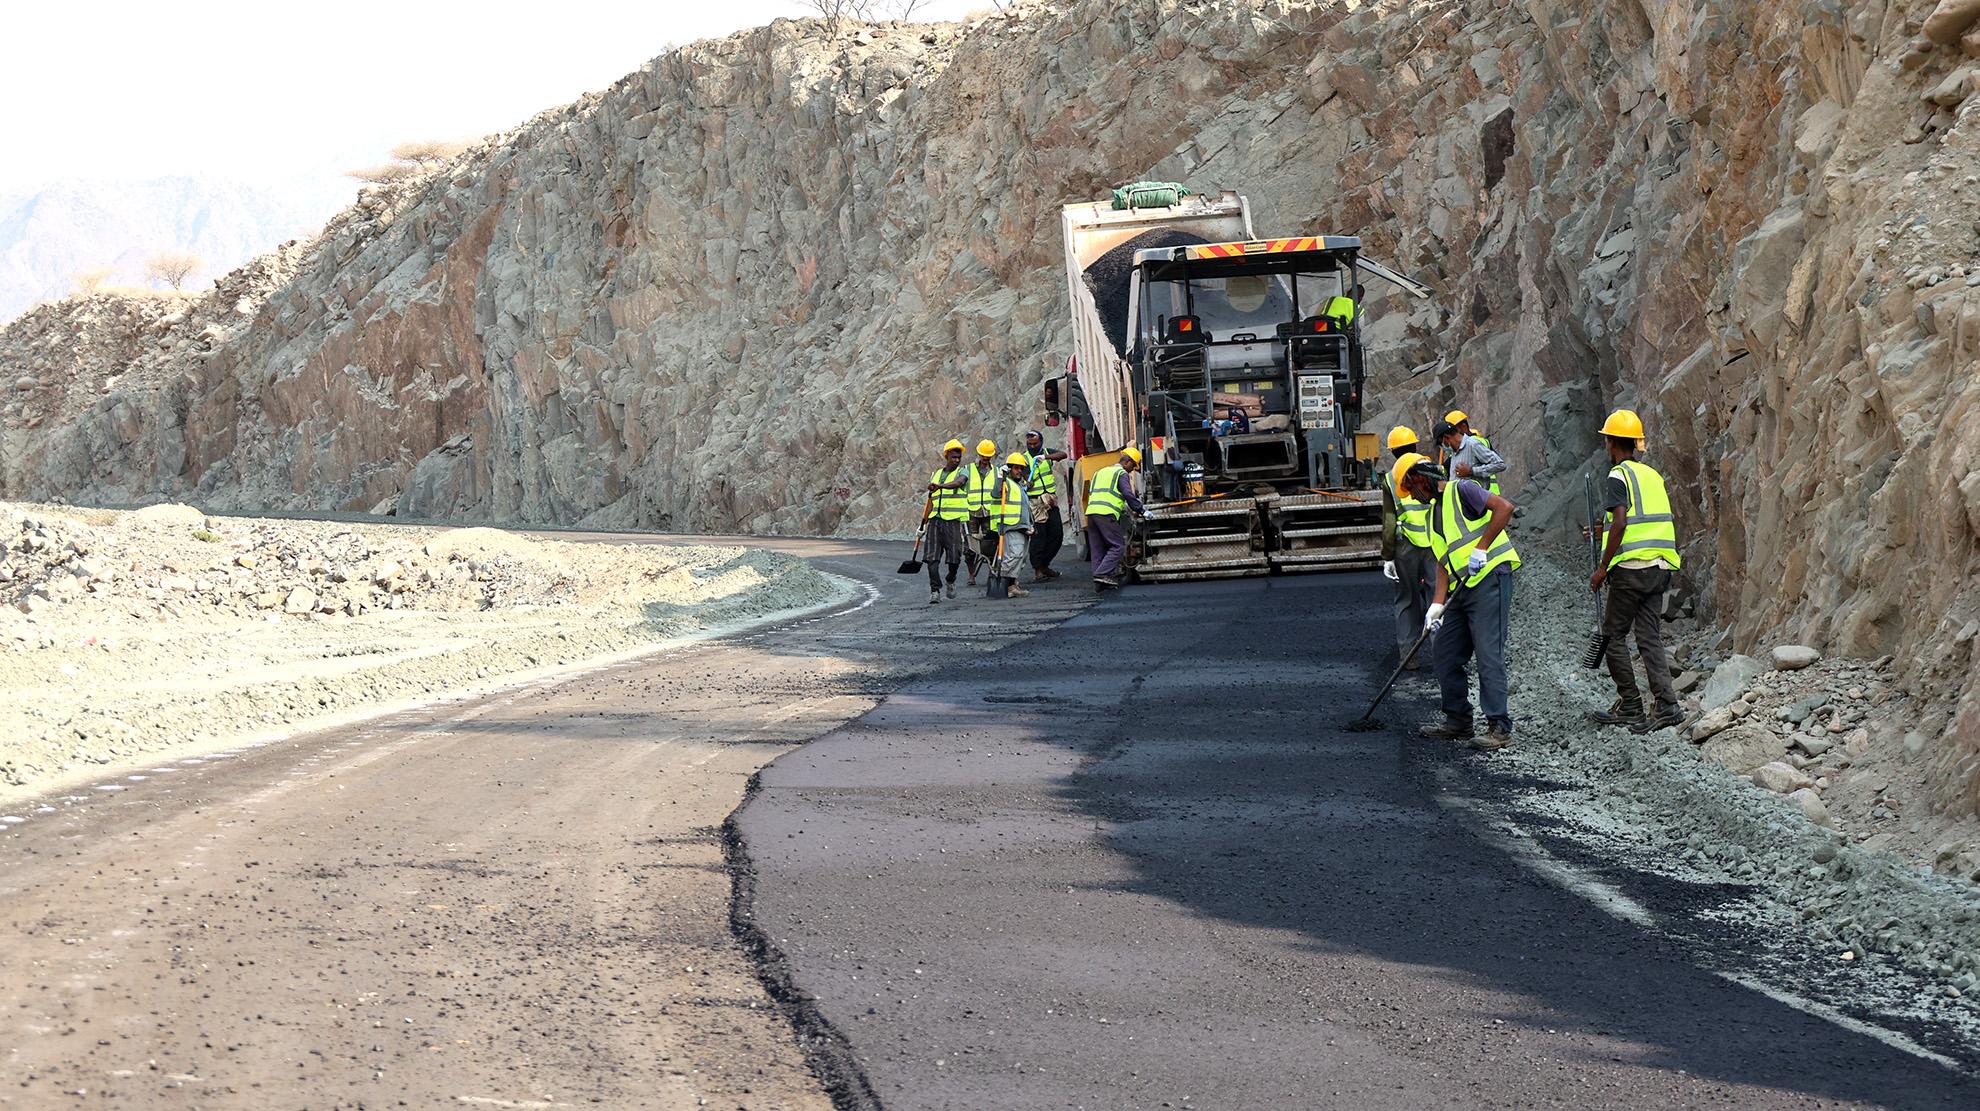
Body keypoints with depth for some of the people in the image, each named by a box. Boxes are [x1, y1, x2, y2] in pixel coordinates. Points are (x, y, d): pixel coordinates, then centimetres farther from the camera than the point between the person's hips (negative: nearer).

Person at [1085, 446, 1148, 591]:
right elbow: (1128, 495, -8)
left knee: (1097, 549, 9)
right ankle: (1102, 574, -18)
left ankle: (1098, 583, 6)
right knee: (1117, 546, -5)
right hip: (1106, 514, -8)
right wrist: (1142, 511, -1)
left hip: (1091, 511, 8)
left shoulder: (1100, 472, 28)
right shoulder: (1121, 473, 3)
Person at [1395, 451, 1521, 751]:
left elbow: (1504, 507, -17)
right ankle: (1458, 720, 20)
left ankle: (1499, 727, -10)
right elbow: (1444, 563, 17)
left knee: (1488, 655, -11)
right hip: (1461, 590, 10)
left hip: (1490, 577, -10)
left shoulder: (1460, 490, -4)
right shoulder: (1433, 512, 22)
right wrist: (1437, 604, 4)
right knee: (1445, 657, 11)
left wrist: (1481, 548, -19)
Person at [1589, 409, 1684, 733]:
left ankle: (1630, 707, 4)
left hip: (1631, 568, -7)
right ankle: (1666, 705, -7)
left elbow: (1620, 523, -18)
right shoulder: (1653, 475, 15)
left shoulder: (1619, 475, -7)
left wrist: (1602, 568, -12)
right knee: (1650, 637, 5)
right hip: (1660, 567, 7)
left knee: (1614, 634, 5)